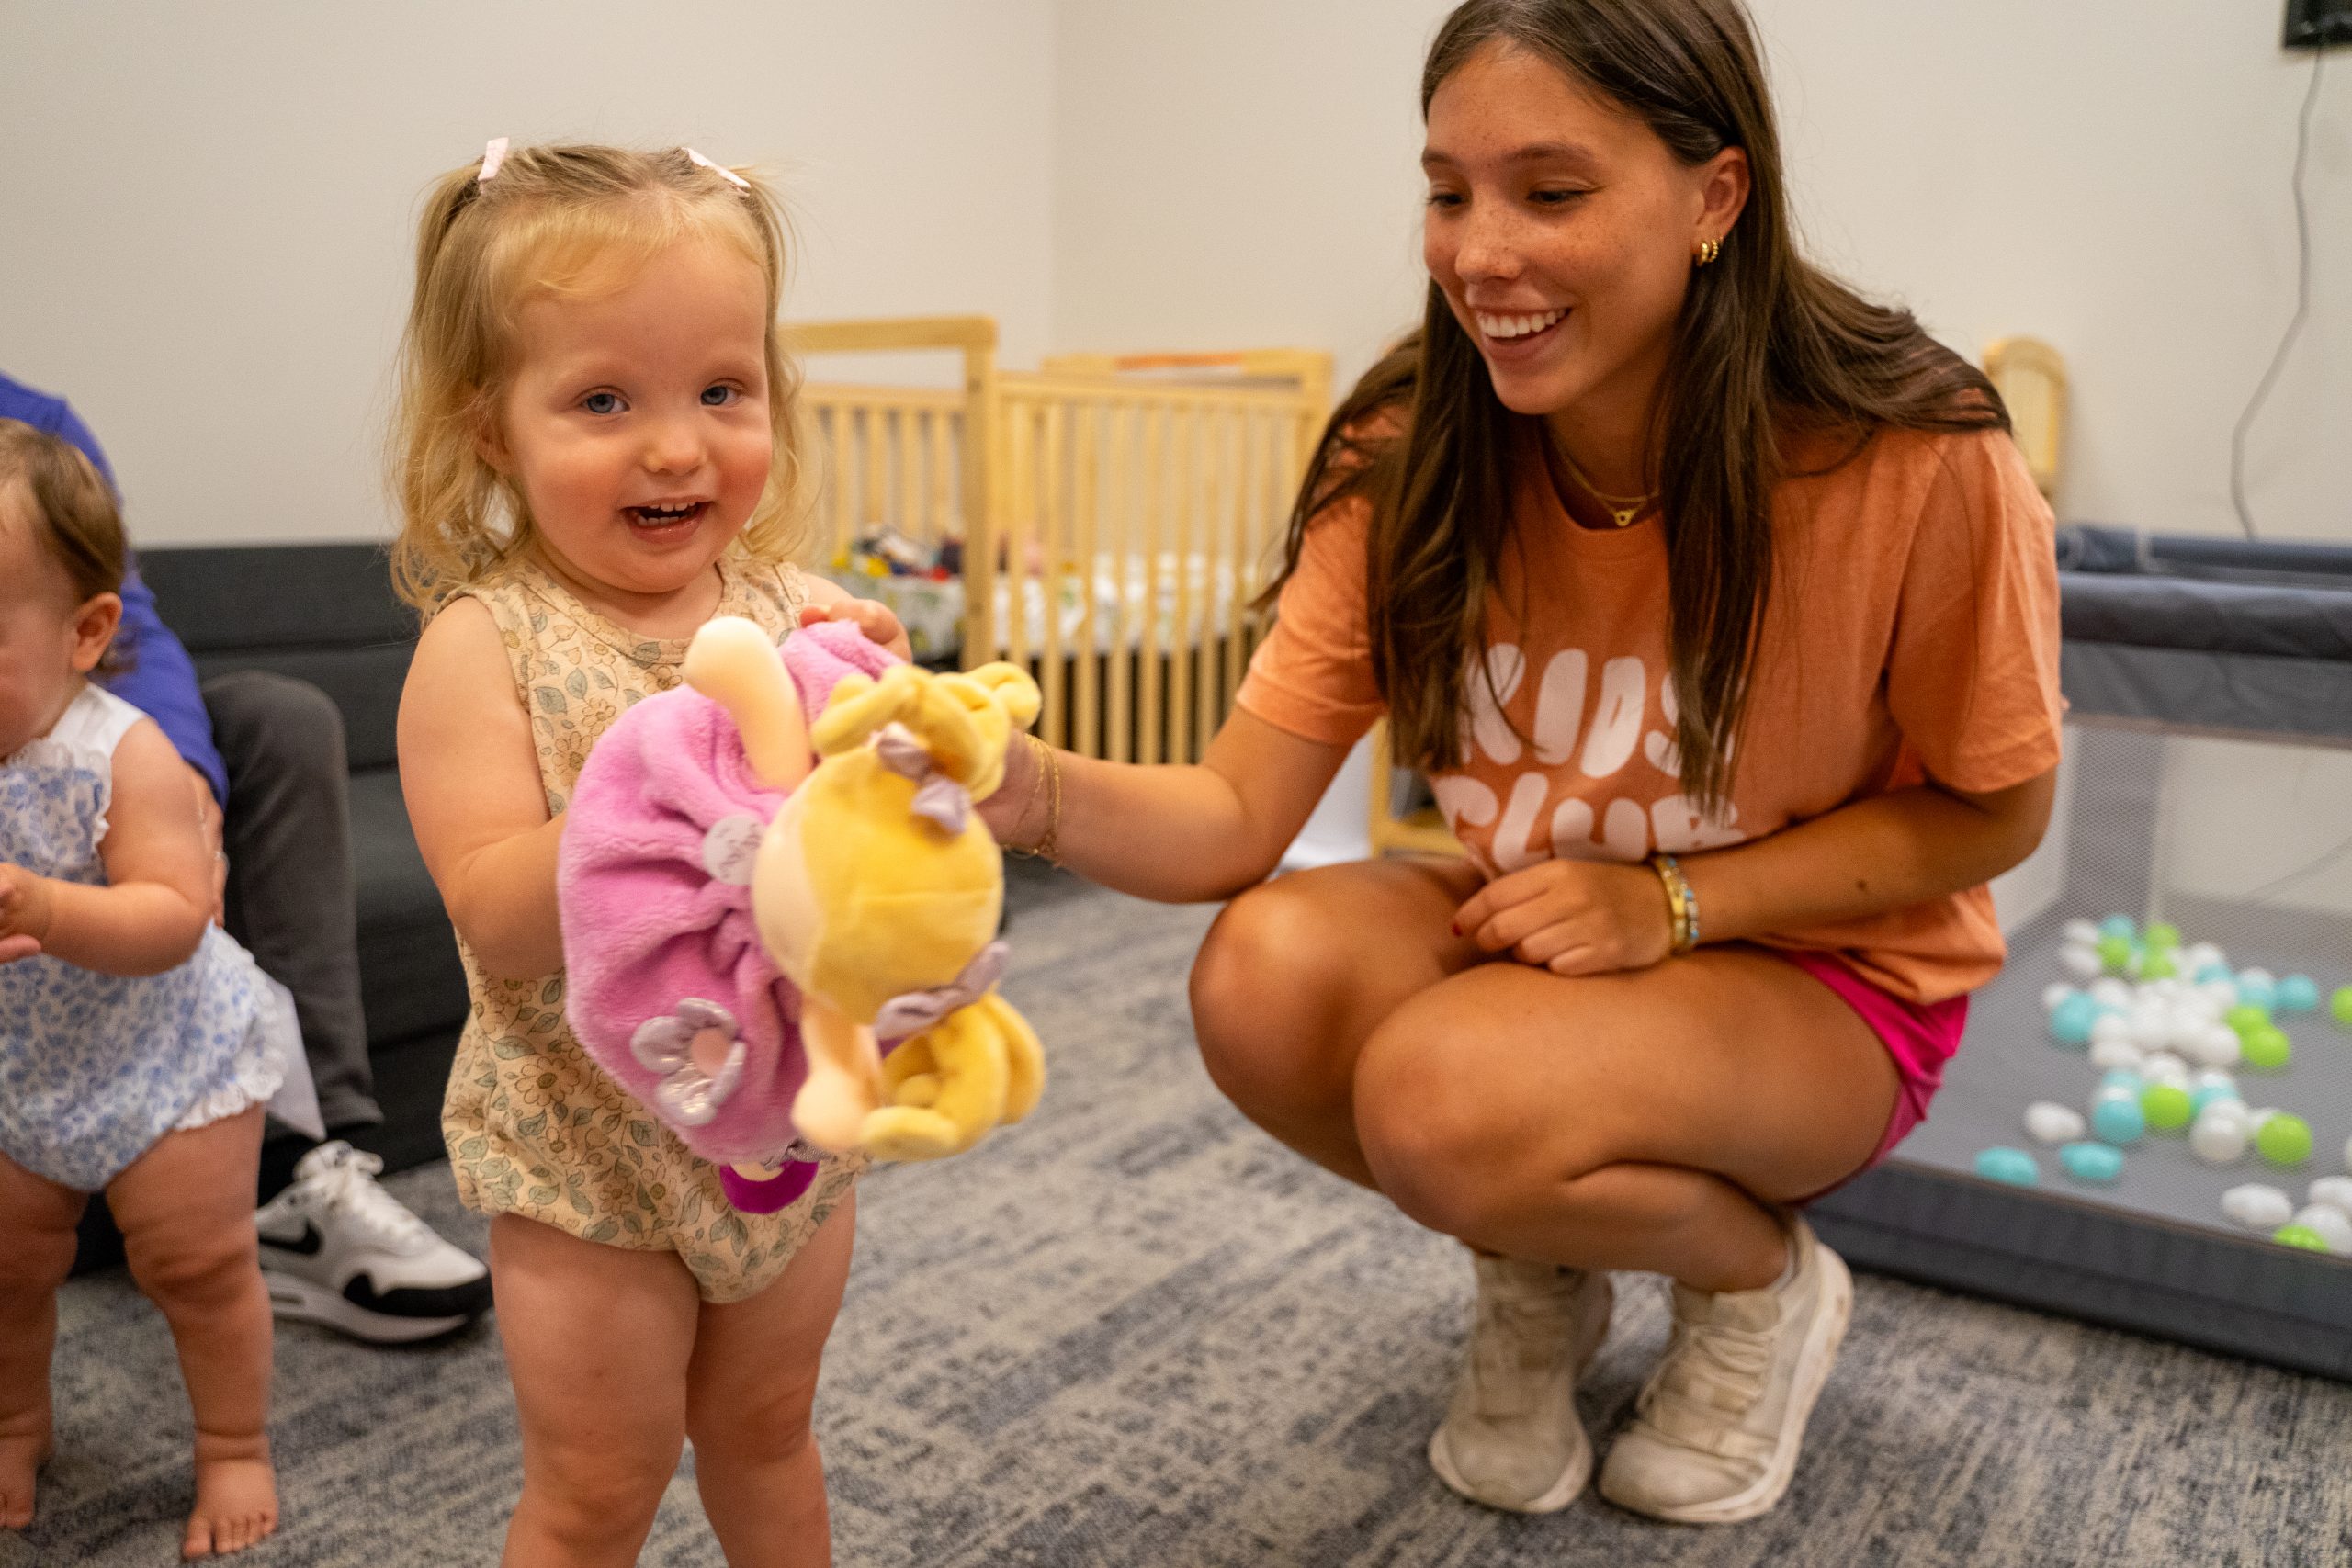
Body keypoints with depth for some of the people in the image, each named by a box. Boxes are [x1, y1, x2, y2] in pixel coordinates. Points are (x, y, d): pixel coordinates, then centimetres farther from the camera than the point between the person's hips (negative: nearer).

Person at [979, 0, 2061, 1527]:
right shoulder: (1411, 460, -14)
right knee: (1265, 973, -26)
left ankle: (1764, 1281, 4)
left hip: (1823, 975, -3)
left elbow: (1988, 812, -9)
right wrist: (1039, 789, -40)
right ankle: (1536, 1276, 5)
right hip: (1529, 931, 4)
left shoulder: (1919, 463, -23)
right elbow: (1238, 817, -18)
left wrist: (1670, 900, -22)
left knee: (1443, 1094, -31)